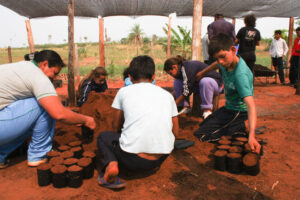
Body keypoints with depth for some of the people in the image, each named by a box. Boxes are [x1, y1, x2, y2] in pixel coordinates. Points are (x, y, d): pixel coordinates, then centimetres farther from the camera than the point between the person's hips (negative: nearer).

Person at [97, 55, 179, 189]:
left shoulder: (124, 91, 8)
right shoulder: (167, 94, 13)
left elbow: (117, 126, 17)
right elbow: (175, 132, 18)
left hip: (132, 159, -3)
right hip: (162, 157, 4)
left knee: (103, 136, 23)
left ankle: (111, 164, -3)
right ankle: (154, 164, 16)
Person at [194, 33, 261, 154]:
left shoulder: (240, 74, -34)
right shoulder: (226, 61, -11)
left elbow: (250, 104, -42)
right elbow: (217, 65, 16)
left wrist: (251, 135, -52)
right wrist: (202, 73, 33)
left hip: (238, 111, -9)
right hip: (229, 107, 9)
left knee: (201, 135, -14)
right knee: (203, 124, 25)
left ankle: (239, 128, -10)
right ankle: (237, 126, 12)